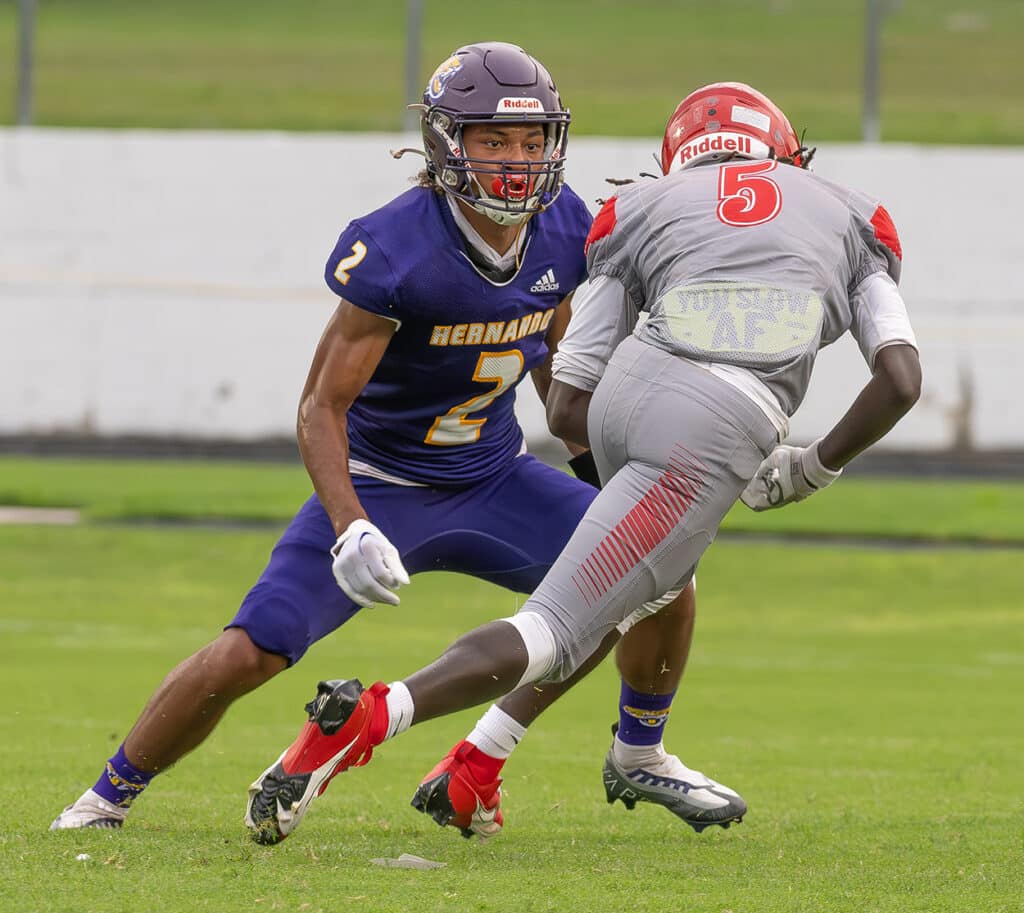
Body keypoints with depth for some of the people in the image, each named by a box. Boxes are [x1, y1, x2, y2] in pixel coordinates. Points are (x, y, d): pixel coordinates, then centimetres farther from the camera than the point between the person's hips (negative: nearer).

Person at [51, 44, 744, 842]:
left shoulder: (565, 230, -7)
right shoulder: (395, 251, -26)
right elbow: (322, 406, -21)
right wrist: (350, 531, -33)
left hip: (493, 479, 5)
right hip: (380, 487, -5)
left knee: (661, 579, -7)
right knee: (245, 657, -17)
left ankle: (640, 757, 20)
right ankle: (110, 796, 6)